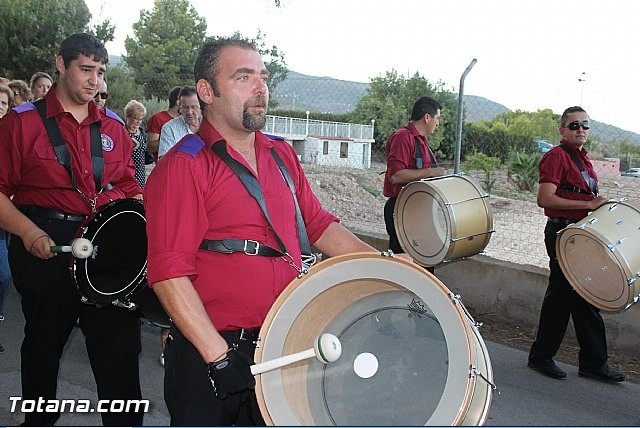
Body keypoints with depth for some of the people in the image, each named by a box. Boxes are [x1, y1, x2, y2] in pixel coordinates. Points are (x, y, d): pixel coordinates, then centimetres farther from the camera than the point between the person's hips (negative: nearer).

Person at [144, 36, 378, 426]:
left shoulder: (282, 155, 8)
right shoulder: (183, 166, -13)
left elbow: (318, 224, 15)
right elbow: (169, 272, -19)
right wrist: (218, 356, -22)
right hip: (208, 354, -6)